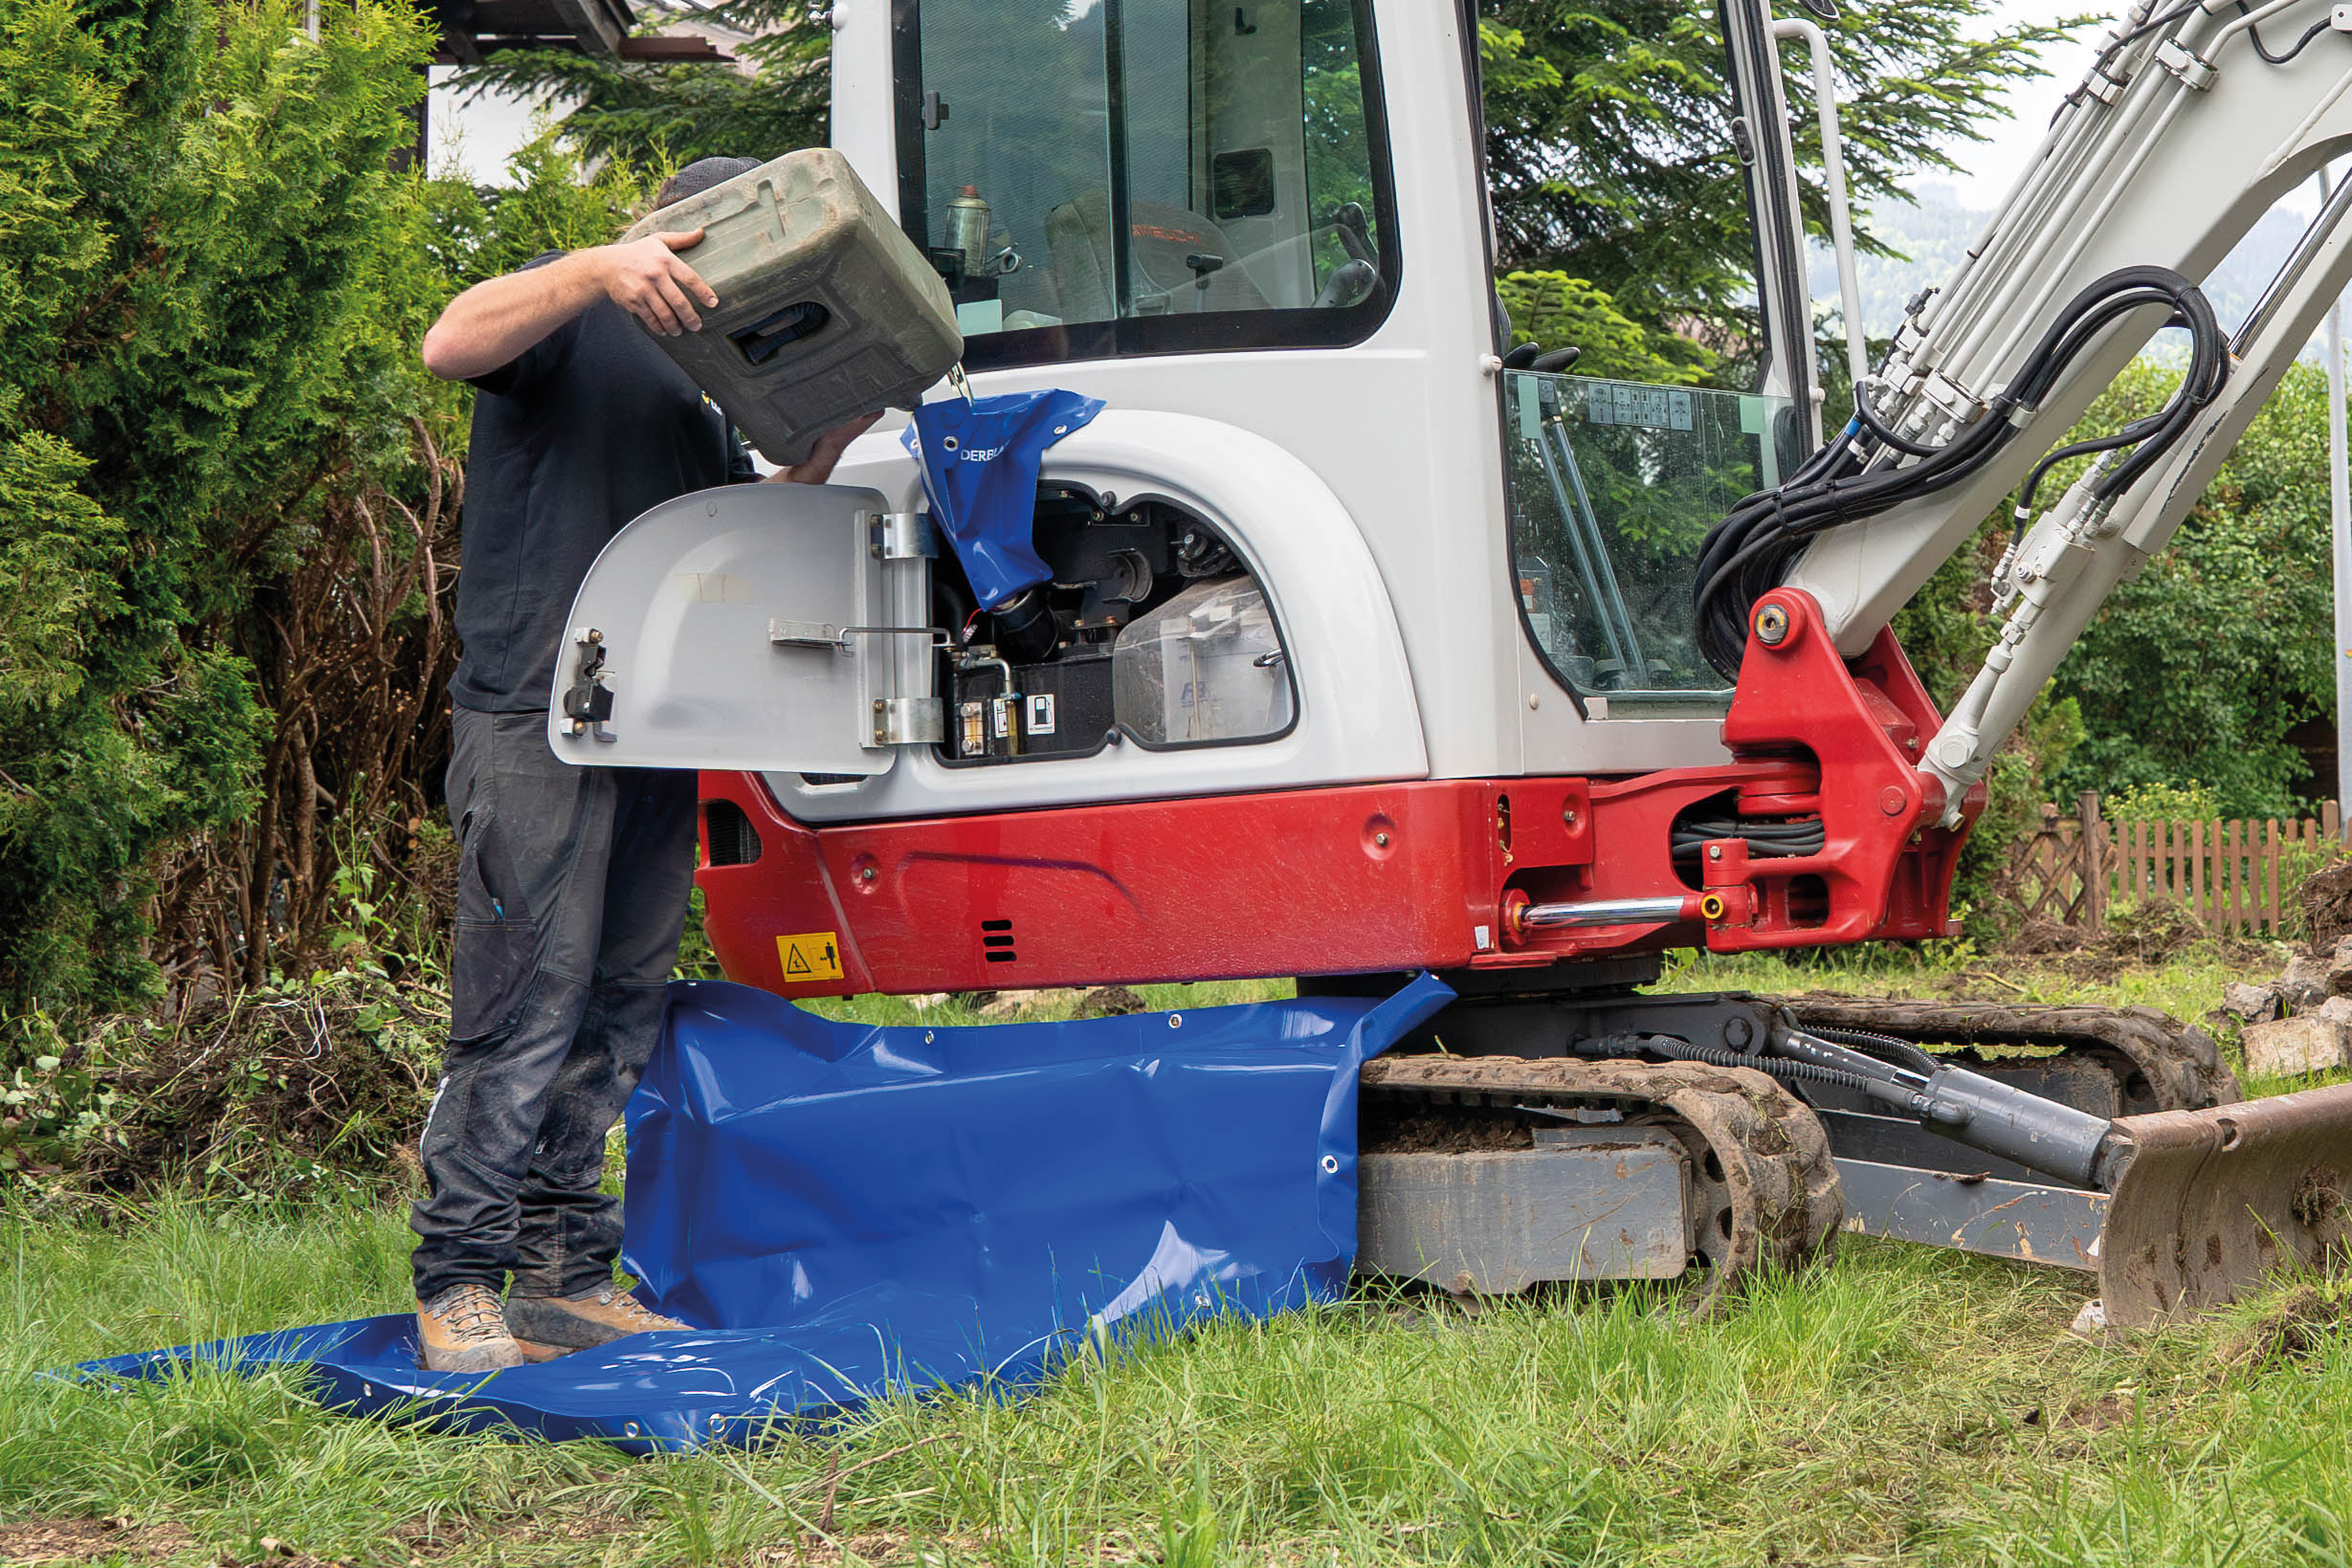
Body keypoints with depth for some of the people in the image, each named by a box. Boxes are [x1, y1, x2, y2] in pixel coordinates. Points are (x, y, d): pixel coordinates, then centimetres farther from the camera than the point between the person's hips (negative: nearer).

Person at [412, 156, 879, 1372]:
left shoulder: (701, 403, 27)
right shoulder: (573, 317, 5)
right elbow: (449, 346, -15)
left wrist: (821, 455, 9)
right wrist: (601, 269, -26)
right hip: (535, 714, -8)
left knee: (619, 1014, 6)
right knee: (526, 1007, -11)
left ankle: (566, 1279, 12)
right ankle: (459, 1285, -6)